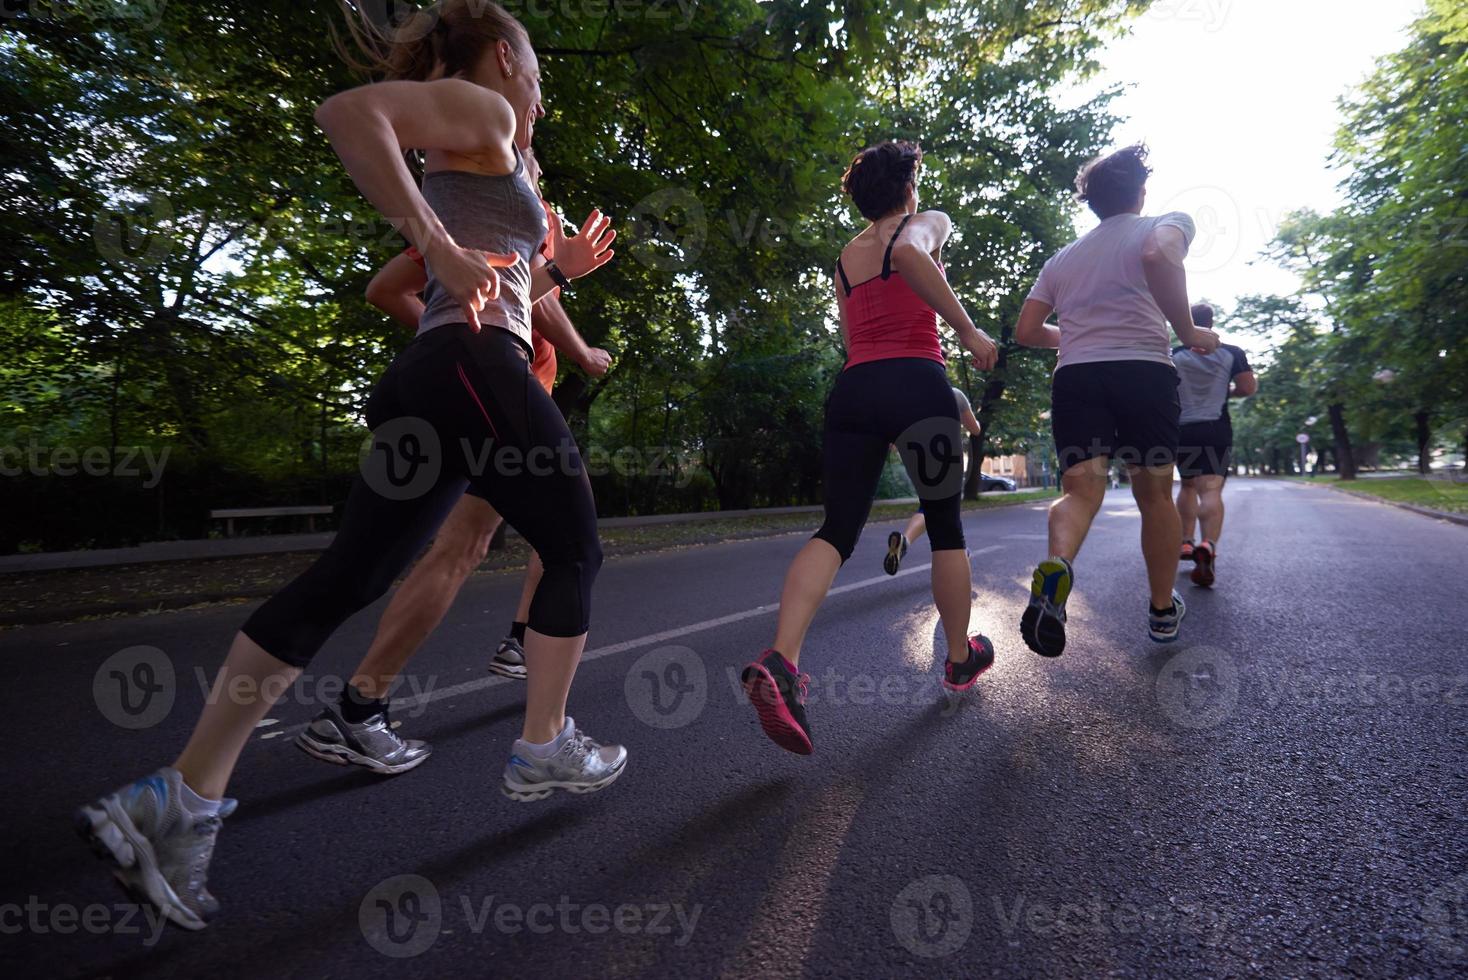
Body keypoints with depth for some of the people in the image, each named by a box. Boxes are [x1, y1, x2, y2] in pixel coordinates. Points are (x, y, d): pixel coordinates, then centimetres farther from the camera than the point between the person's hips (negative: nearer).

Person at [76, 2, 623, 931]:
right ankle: (545, 750, 16)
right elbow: (349, 110, -15)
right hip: (476, 370, -9)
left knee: (343, 582, 1)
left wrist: (559, 268, 27)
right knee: (576, 550, 6)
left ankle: (185, 796, 0)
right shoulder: (482, 112, 5)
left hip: (426, 379, 9)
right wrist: (443, 248, -17)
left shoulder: (462, 158, 32)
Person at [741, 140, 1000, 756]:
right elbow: (908, 252, -17)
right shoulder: (928, 223, 8)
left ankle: (781, 659, -24)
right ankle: (961, 658, 27)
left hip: (853, 386, 5)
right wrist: (968, 332, -14)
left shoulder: (846, 257, 25)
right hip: (915, 383, -4)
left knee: (837, 529, -2)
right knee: (946, 526, 12)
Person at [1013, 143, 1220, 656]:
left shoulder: (1062, 257, 22)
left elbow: (1026, 331, 17)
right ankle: (1163, 611, 24)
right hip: (1144, 371, -2)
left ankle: (1055, 566, -39)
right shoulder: (1167, 223, 10)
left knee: (1080, 488, -5)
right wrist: (1188, 331, -7)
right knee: (1155, 495, 11)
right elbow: (1158, 256, -17)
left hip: (1074, 375, 3)